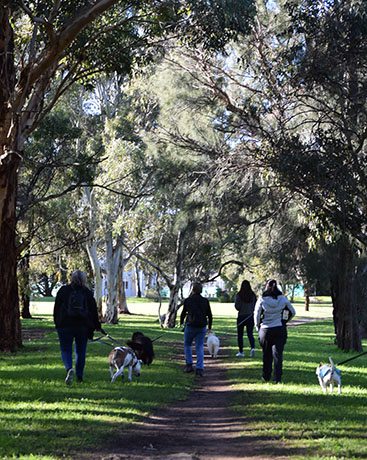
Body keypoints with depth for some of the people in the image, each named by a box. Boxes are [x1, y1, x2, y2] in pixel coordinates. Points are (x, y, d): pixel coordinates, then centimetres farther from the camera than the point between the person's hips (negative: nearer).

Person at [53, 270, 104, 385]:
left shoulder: (63, 290, 0)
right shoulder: (87, 293, 2)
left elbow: (56, 308, 3)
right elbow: (94, 310, 6)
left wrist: (57, 323, 13)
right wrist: (97, 326, 15)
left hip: (65, 326, -1)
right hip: (82, 326, 2)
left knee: (66, 350, 3)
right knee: (80, 351, 13)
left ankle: (69, 368, -25)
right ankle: (79, 376, 15)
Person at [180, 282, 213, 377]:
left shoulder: (188, 300, -4)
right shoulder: (205, 301, 3)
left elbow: (183, 313, 5)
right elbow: (210, 316, 8)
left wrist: (181, 322, 24)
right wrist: (209, 327, 21)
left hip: (190, 326, -2)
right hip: (202, 327, 2)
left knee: (187, 345, 18)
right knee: (199, 347, 7)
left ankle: (189, 365, 10)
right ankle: (199, 368, -3)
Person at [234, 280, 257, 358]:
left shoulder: (238, 295, -10)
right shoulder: (253, 295, -1)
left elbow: (237, 307, -12)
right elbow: (255, 306, 3)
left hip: (241, 317, -2)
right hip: (250, 316, 2)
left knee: (240, 335, 11)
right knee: (250, 334, 3)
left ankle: (241, 352, 15)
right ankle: (252, 348, -22)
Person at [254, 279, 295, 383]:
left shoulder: (262, 299, -7)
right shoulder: (283, 298, 0)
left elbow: (256, 315, -4)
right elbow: (292, 312, 9)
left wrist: (258, 327, 12)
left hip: (265, 330, -1)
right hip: (280, 330, 1)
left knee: (266, 354, 13)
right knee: (278, 354, 3)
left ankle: (266, 377, 20)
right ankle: (277, 378, -3)